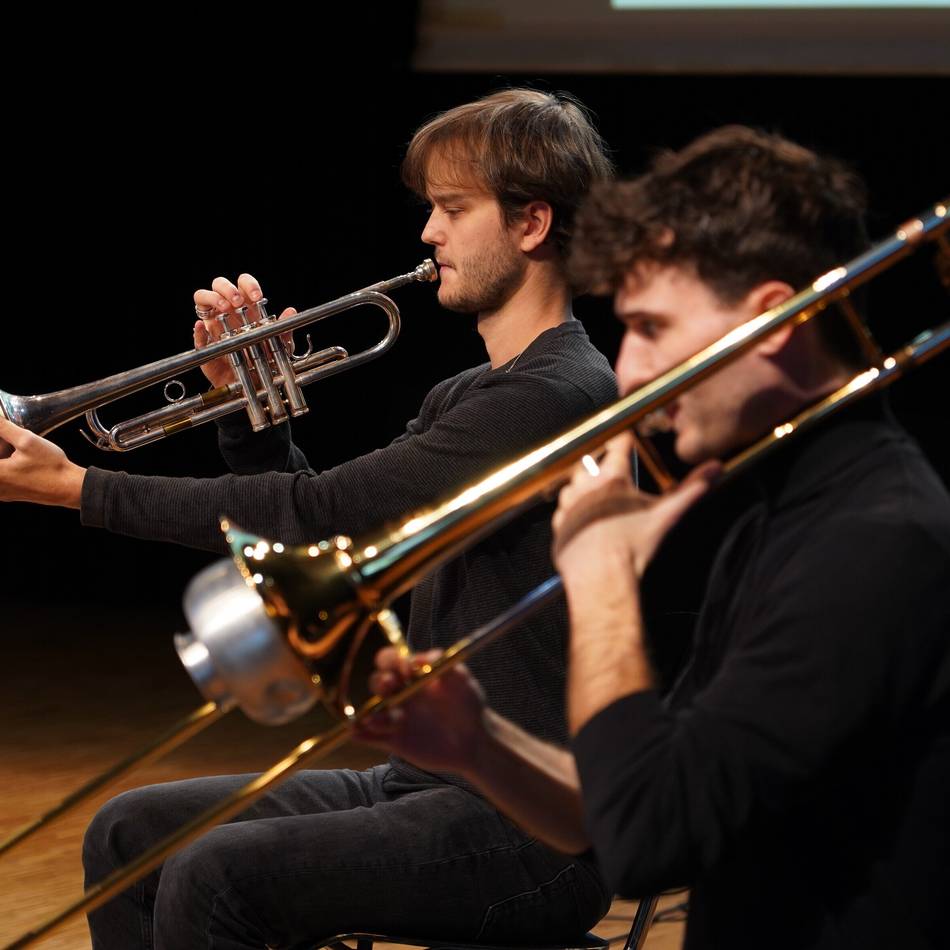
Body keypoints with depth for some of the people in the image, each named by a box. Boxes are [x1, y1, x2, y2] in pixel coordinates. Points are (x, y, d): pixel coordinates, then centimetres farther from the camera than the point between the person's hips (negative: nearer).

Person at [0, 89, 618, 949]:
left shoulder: (556, 397, -17)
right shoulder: (467, 399, 16)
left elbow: (321, 515, -20)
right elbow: (320, 533, 20)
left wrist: (77, 490, -15)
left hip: (531, 828, -10)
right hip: (429, 784, 10)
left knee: (213, 879, -26)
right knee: (129, 835, 7)